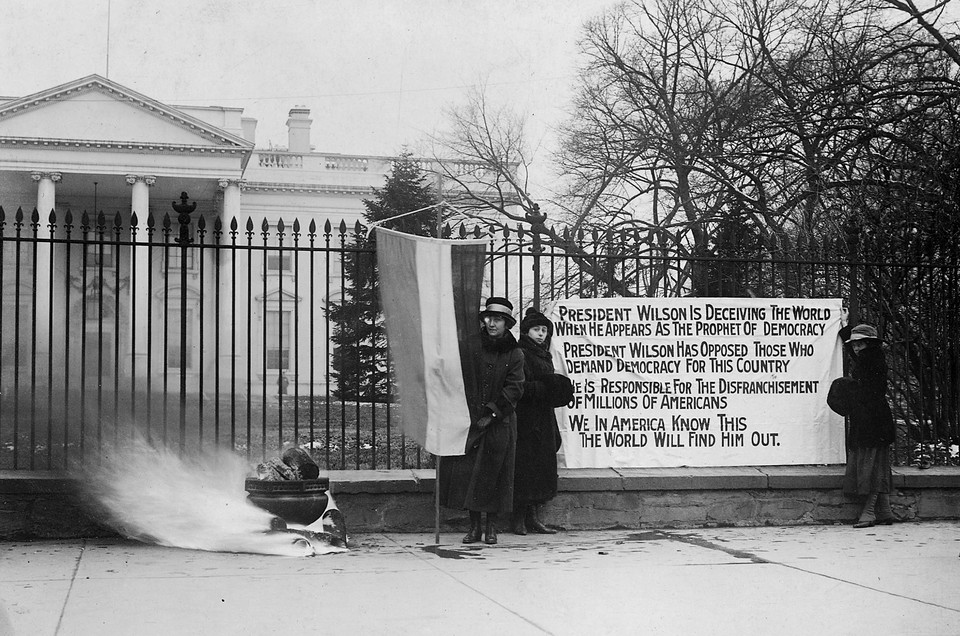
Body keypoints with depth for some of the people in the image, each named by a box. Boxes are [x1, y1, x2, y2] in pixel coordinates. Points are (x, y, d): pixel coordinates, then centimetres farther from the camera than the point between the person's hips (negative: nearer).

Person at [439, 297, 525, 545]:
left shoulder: (514, 354, 1)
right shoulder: (471, 346, 4)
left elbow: (514, 388, -4)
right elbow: (462, 382, 3)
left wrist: (492, 413, -12)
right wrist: (473, 412, -8)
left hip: (500, 423, -1)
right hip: (471, 420, 1)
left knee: (495, 473, 0)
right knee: (467, 470, -1)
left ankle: (491, 526, 10)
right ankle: (474, 525, 9)